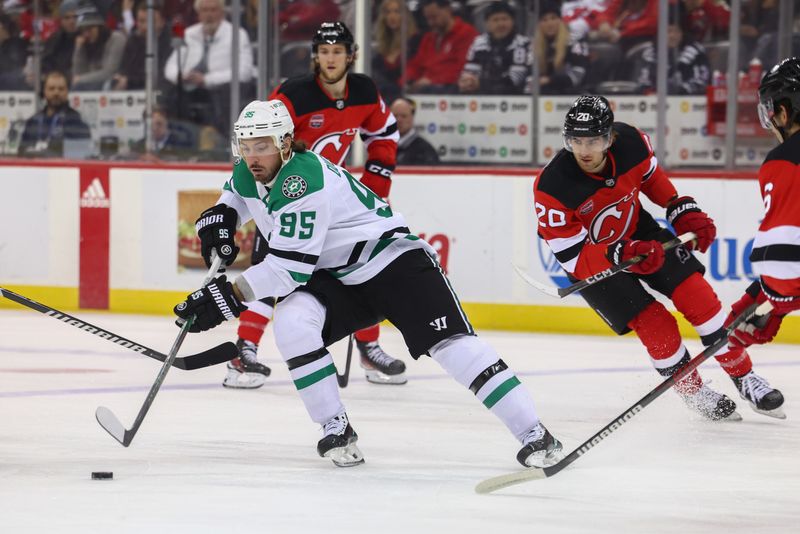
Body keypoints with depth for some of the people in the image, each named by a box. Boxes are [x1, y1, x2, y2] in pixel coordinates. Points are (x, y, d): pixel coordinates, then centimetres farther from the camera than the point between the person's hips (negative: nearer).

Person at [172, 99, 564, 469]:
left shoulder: (303, 180, -29)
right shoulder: (248, 174, -1)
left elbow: (289, 267, -31)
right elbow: (236, 193, 27)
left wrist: (230, 295, -31)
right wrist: (220, 216, 4)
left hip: (393, 260, -7)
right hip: (335, 278, 8)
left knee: (452, 344, -20)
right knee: (291, 323, -22)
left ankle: (532, 434, -18)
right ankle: (336, 430, -11)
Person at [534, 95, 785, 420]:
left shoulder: (630, 142, -22)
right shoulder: (552, 188, -33)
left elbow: (650, 175, 5)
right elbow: (572, 256, -28)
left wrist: (683, 210, -2)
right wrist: (622, 255, -42)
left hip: (636, 231, 4)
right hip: (590, 260, -4)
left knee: (697, 296, -4)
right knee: (655, 325, -12)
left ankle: (744, 377, 13)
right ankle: (695, 393, 13)